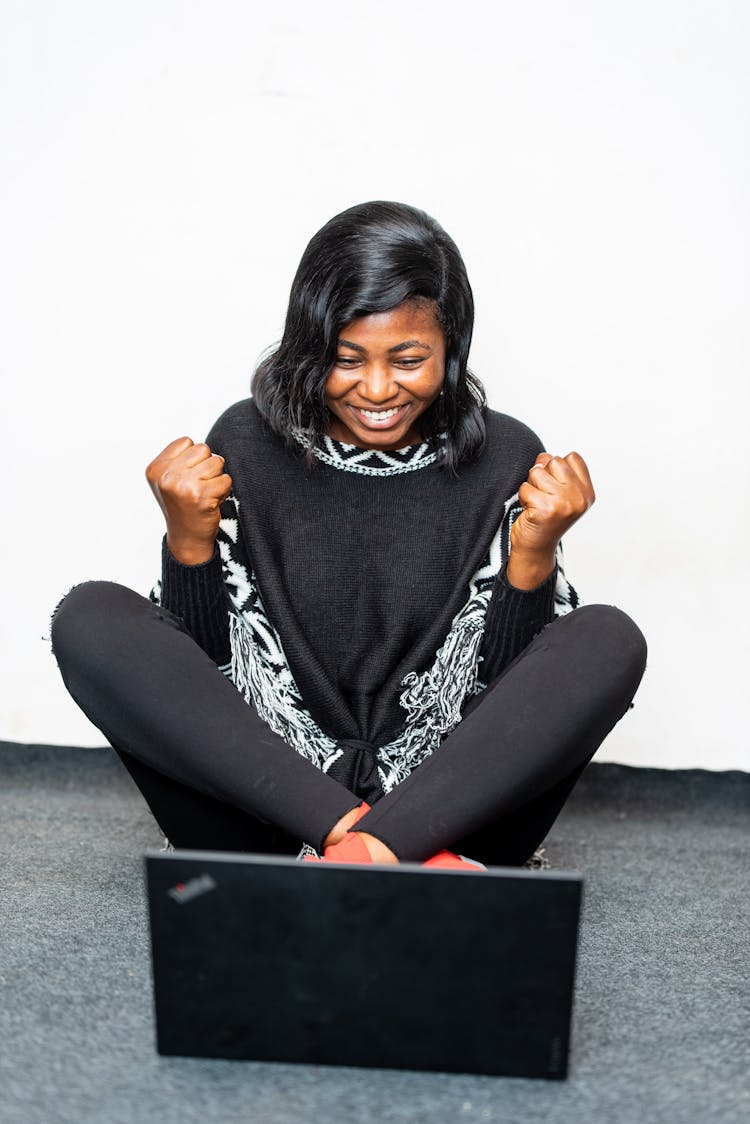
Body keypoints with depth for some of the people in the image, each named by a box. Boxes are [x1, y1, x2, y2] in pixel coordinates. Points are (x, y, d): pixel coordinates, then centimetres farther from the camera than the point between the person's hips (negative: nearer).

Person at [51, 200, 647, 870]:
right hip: (267, 807, 1)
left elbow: (512, 685, -3)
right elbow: (201, 664, 0)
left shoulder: (505, 458, -2)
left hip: (450, 805, 0)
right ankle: (373, 848, -25)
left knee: (610, 640, -21)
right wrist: (190, 538, -16)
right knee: (90, 618, -17)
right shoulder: (247, 443, -1)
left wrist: (534, 553, -18)